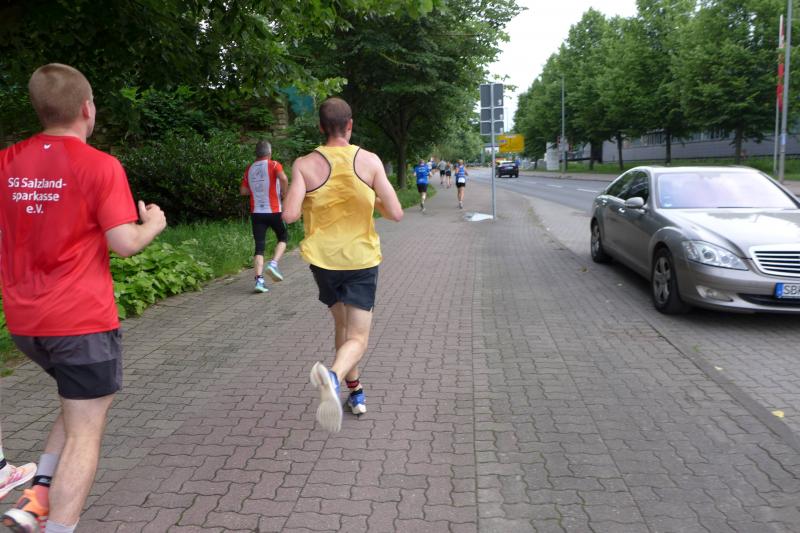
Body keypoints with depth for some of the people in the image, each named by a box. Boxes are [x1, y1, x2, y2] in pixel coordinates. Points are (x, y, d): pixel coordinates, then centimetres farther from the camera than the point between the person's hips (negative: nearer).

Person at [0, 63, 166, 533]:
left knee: (80, 406, 26)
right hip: (82, 319, -6)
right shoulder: (99, 165, -13)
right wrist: (154, 225, 3)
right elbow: (125, 243, -17)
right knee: (85, 432, 5)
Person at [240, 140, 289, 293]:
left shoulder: (249, 169, 11)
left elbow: (243, 190, 10)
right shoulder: (273, 165, -3)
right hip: (274, 211, -4)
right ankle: (273, 264, -3)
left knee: (259, 247, 3)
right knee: (283, 237, 18)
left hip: (256, 212, 4)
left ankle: (259, 280, -8)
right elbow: (283, 178, -22)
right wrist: (284, 194, -8)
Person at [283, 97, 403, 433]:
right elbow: (395, 213, -11)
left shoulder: (305, 165, -7)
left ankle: (355, 392, 34)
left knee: (342, 324, 23)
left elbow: (289, 215, -16)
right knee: (357, 338, 0)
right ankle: (334, 375, -33)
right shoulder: (369, 161, -8)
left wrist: (312, 203, 5)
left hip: (323, 258, 2)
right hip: (361, 258, -2)